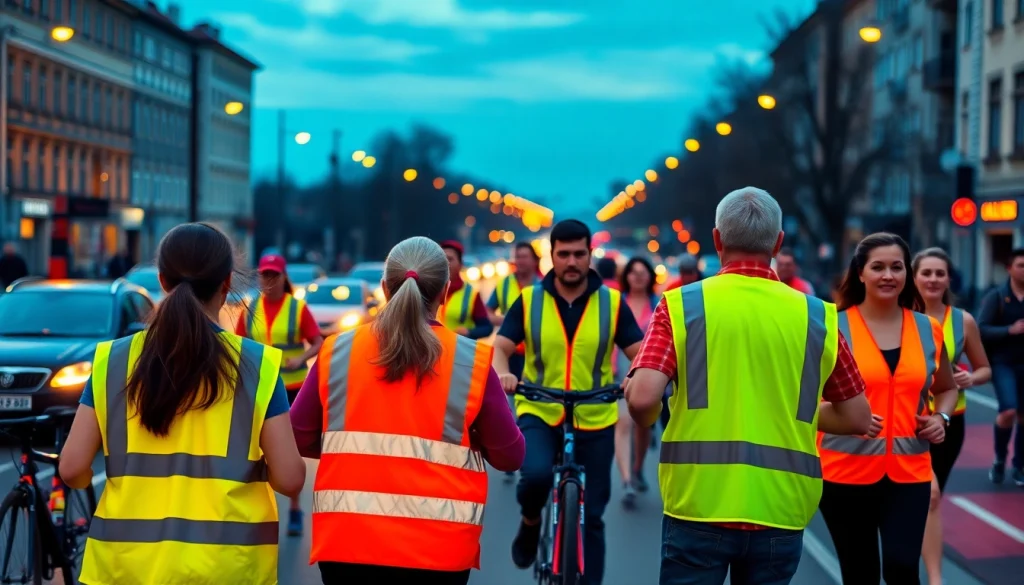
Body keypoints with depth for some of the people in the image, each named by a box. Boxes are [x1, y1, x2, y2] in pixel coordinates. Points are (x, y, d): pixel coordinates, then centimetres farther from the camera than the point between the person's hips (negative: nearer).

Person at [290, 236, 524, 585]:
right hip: (437, 547, -1)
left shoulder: (336, 353, 0)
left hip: (346, 542, 1)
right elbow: (510, 456, 1)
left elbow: (298, 439, 6)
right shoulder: (471, 361, -5)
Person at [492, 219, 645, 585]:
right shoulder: (529, 300, -1)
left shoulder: (612, 303, -2)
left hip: (594, 421, 1)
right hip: (538, 414, -1)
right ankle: (530, 523, 5)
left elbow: (639, 353, -5)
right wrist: (502, 374, -29)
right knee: (536, 473, -30)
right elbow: (500, 348, -5)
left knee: (590, 518, 4)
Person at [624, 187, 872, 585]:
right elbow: (858, 418, 8)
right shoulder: (817, 317, 2)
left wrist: (645, 420, 10)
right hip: (780, 512, 2)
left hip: (698, 507, -2)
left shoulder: (682, 304, -3)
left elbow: (643, 399, -13)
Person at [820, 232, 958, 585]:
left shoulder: (928, 330, 7)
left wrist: (941, 417, 2)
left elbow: (947, 388, 23)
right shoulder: (833, 328, -5)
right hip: (846, 469, -2)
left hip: (909, 471, 2)